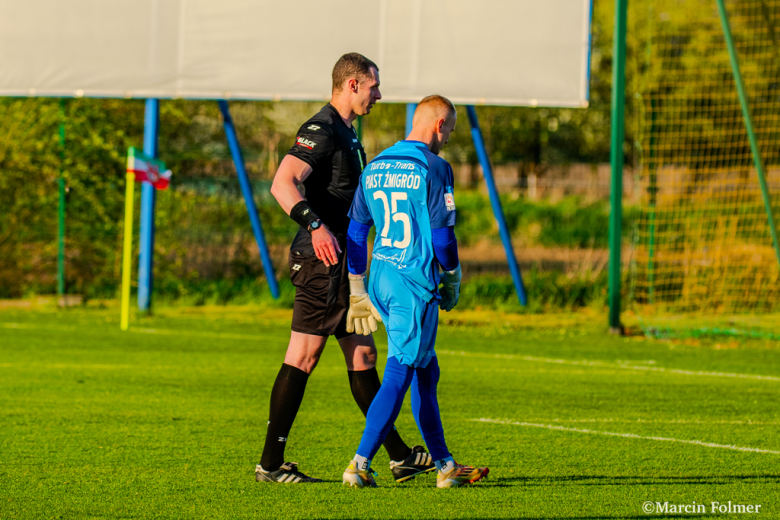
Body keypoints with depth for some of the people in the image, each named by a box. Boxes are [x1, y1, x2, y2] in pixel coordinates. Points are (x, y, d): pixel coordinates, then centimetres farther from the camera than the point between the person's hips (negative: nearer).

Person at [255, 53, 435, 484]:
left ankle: (399, 457, 15)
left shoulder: (344, 133, 19)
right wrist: (315, 226, -37)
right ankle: (270, 463, -4)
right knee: (303, 358, -8)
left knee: (362, 357, 11)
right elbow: (282, 183, -25)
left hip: (339, 262, 10)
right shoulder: (322, 130, -13)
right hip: (322, 259, -10)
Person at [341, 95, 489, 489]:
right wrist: (452, 279, 4)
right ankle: (360, 464, -14)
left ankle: (444, 465, 22)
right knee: (398, 375, -7)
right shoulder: (434, 167, -10)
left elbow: (356, 230, 14)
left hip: (380, 279, 8)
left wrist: (357, 286, 20)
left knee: (425, 373, 16)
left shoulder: (375, 167, 12)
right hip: (414, 282, -8)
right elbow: (442, 234, -11)